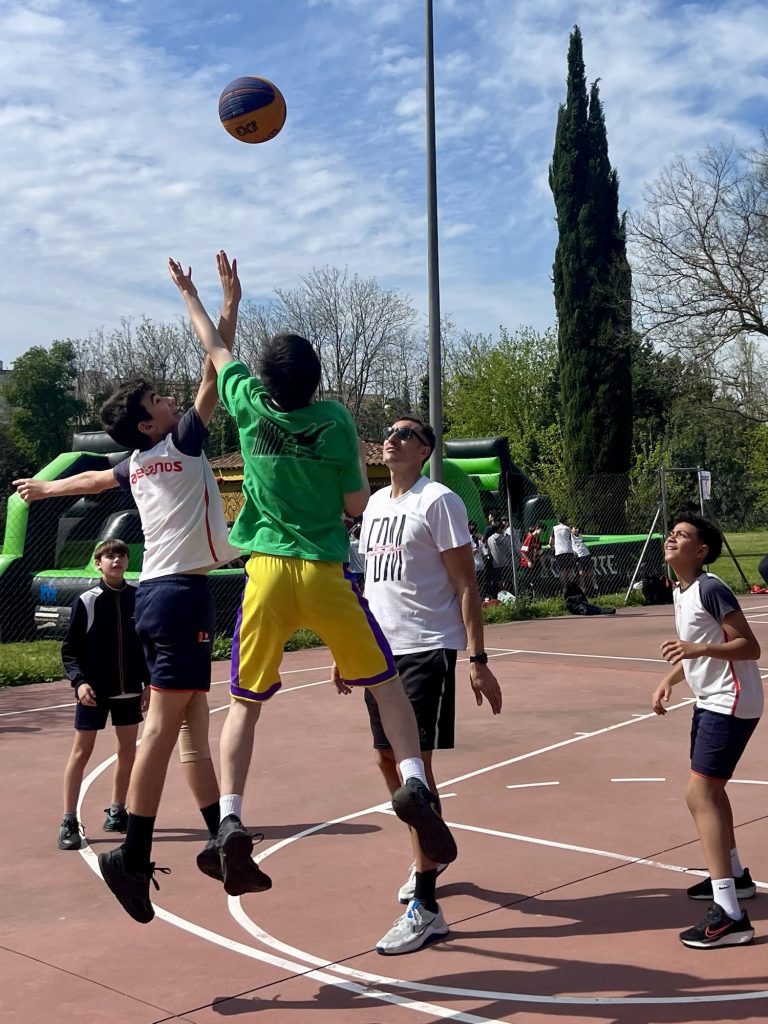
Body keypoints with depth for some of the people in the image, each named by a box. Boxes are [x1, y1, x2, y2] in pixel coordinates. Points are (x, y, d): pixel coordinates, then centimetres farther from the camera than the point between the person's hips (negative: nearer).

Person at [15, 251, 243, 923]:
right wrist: (230, 301, -6)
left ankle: (220, 841, 13)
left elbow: (93, 478, 36)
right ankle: (133, 855, -11)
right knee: (165, 722, -10)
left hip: (157, 592, 9)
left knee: (193, 720, 9)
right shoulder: (179, 444, -5)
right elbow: (214, 372, -9)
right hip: (181, 593, -9)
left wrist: (45, 488, 55)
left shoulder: (137, 464, 16)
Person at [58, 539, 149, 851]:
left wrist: (149, 682, 4)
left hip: (129, 689, 3)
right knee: (81, 752, 0)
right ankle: (69, 822, 5)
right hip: (94, 689, -3)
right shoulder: (87, 601, -7)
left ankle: (116, 813, 25)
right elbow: (70, 650, -4)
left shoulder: (138, 597, 0)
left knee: (128, 751, 9)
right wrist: (79, 681, -17)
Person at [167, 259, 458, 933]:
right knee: (387, 683, 10)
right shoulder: (334, 421, -3)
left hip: (266, 573, 2)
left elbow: (217, 350, 22)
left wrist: (189, 292, 38)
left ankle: (231, 818, -1)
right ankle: (414, 783, -8)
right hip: (325, 574, -2)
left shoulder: (251, 405, 3)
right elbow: (357, 505, 3)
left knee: (246, 703, 11)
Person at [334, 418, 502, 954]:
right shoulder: (375, 503, 14)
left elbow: (466, 584, -11)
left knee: (414, 762, -11)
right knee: (389, 759, 16)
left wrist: (478, 660, -16)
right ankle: (431, 851, 40)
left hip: (428, 650, -8)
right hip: (382, 649, 8)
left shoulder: (439, 501, -8)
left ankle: (426, 909, -6)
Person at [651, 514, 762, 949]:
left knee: (699, 793, -17)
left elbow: (750, 647, -20)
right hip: (709, 700, 11)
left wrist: (699, 649, -33)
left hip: (732, 703, -11)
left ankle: (730, 916, -19)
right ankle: (735, 876, 42)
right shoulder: (681, 591, 11)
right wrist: (669, 680, 10)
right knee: (711, 789, 22)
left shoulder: (711, 589, -18)